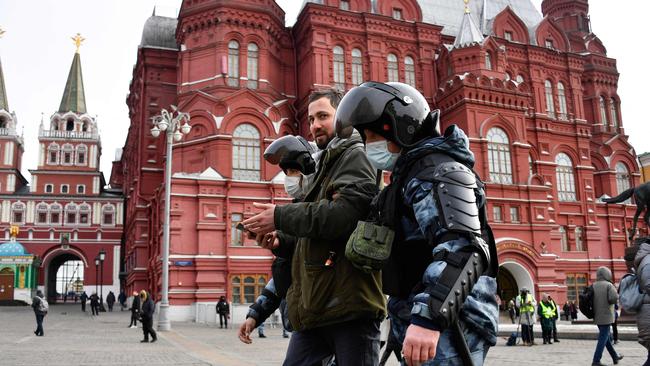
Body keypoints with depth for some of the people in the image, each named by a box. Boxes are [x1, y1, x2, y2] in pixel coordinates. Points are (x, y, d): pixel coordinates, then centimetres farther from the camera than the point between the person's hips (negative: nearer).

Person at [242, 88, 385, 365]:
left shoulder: (355, 156, -4)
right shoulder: (326, 165, 24)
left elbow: (341, 215, -22)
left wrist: (280, 217, -13)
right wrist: (283, 239, 7)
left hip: (351, 305, -9)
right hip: (315, 305, 9)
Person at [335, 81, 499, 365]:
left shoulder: (437, 168, -12)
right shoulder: (411, 174, 21)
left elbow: (462, 247, -27)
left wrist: (429, 317, -35)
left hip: (449, 328, -10)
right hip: (423, 321, 10)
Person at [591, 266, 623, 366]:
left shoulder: (593, 286, 7)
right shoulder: (608, 285, -10)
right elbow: (614, 298, -23)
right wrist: (618, 296, -3)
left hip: (597, 317, 7)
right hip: (606, 316, -7)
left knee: (606, 337, 19)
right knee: (603, 338, -4)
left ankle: (615, 357, 33)